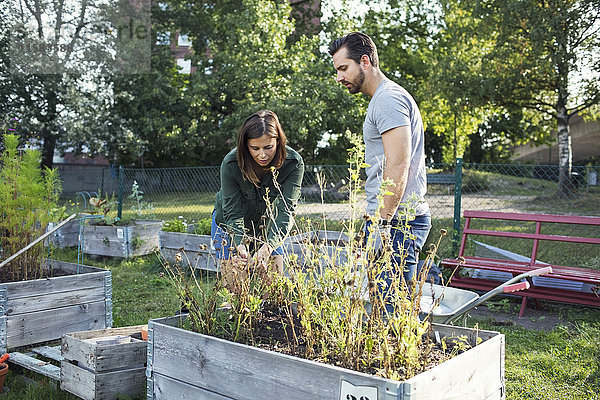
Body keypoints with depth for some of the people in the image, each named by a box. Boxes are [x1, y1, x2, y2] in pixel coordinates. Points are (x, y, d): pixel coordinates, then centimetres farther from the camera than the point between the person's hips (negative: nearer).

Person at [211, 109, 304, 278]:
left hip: (268, 227, 1)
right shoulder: (230, 164, -29)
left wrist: (268, 247, -46)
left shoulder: (294, 163, -27)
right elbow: (233, 213, -26)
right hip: (229, 225, -1)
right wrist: (240, 246, -45)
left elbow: (286, 211, -31)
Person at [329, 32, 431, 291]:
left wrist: (381, 224, -22)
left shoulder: (388, 98, -10)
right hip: (394, 219, 11)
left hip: (397, 221, -11)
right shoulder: (382, 98, 23)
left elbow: (398, 166, -20)